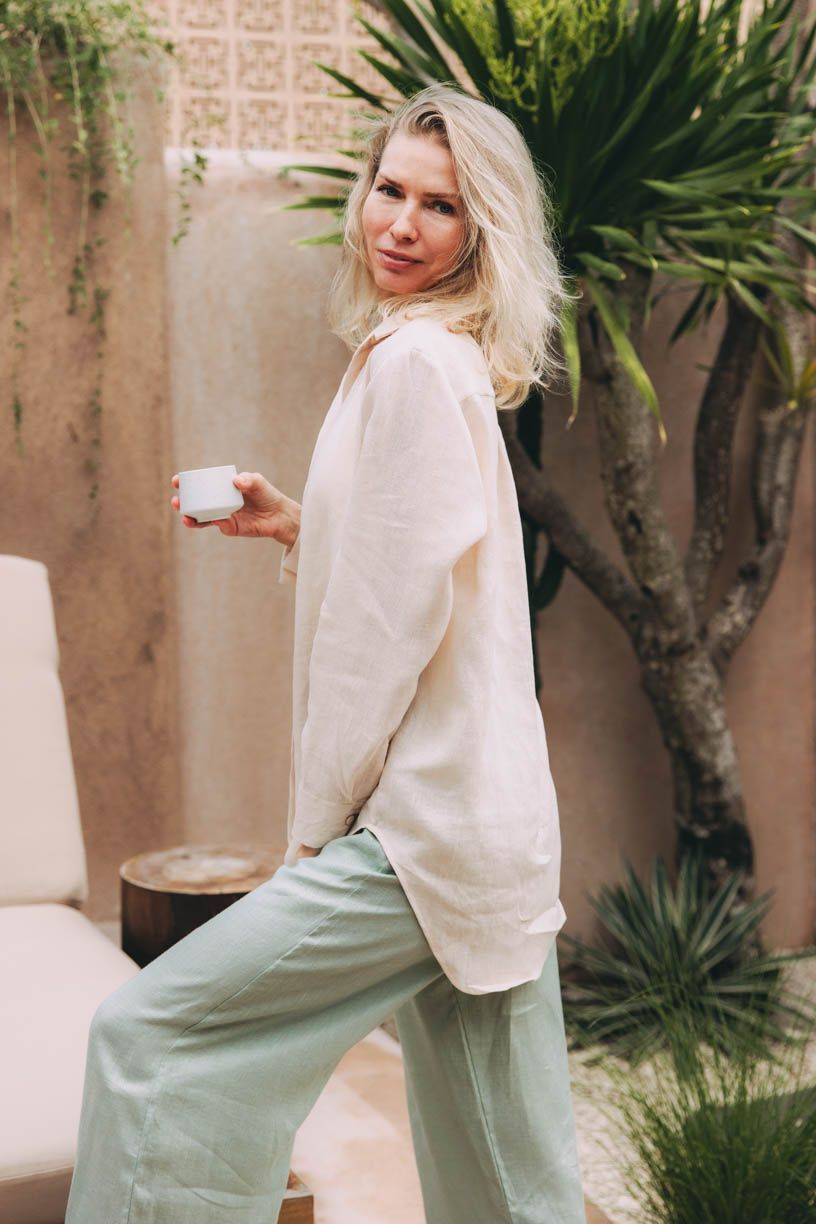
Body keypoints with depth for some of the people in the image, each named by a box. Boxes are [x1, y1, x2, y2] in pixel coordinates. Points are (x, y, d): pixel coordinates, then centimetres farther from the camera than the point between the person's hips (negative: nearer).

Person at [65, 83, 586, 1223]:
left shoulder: (414, 361, -14)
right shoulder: (446, 359, 17)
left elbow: (398, 620, -17)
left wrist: (318, 822, -11)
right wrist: (295, 526, 14)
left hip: (427, 827, -10)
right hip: (486, 819, 10)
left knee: (149, 1034, -6)